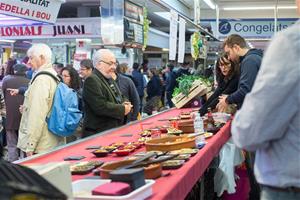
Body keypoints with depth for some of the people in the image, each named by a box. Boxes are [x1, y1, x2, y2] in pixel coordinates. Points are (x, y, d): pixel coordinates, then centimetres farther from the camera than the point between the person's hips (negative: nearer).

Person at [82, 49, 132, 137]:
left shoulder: (110, 80, 17)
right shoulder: (91, 80, -15)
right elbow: (100, 107, -25)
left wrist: (124, 105, 4)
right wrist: (122, 109, -14)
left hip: (113, 133, 9)